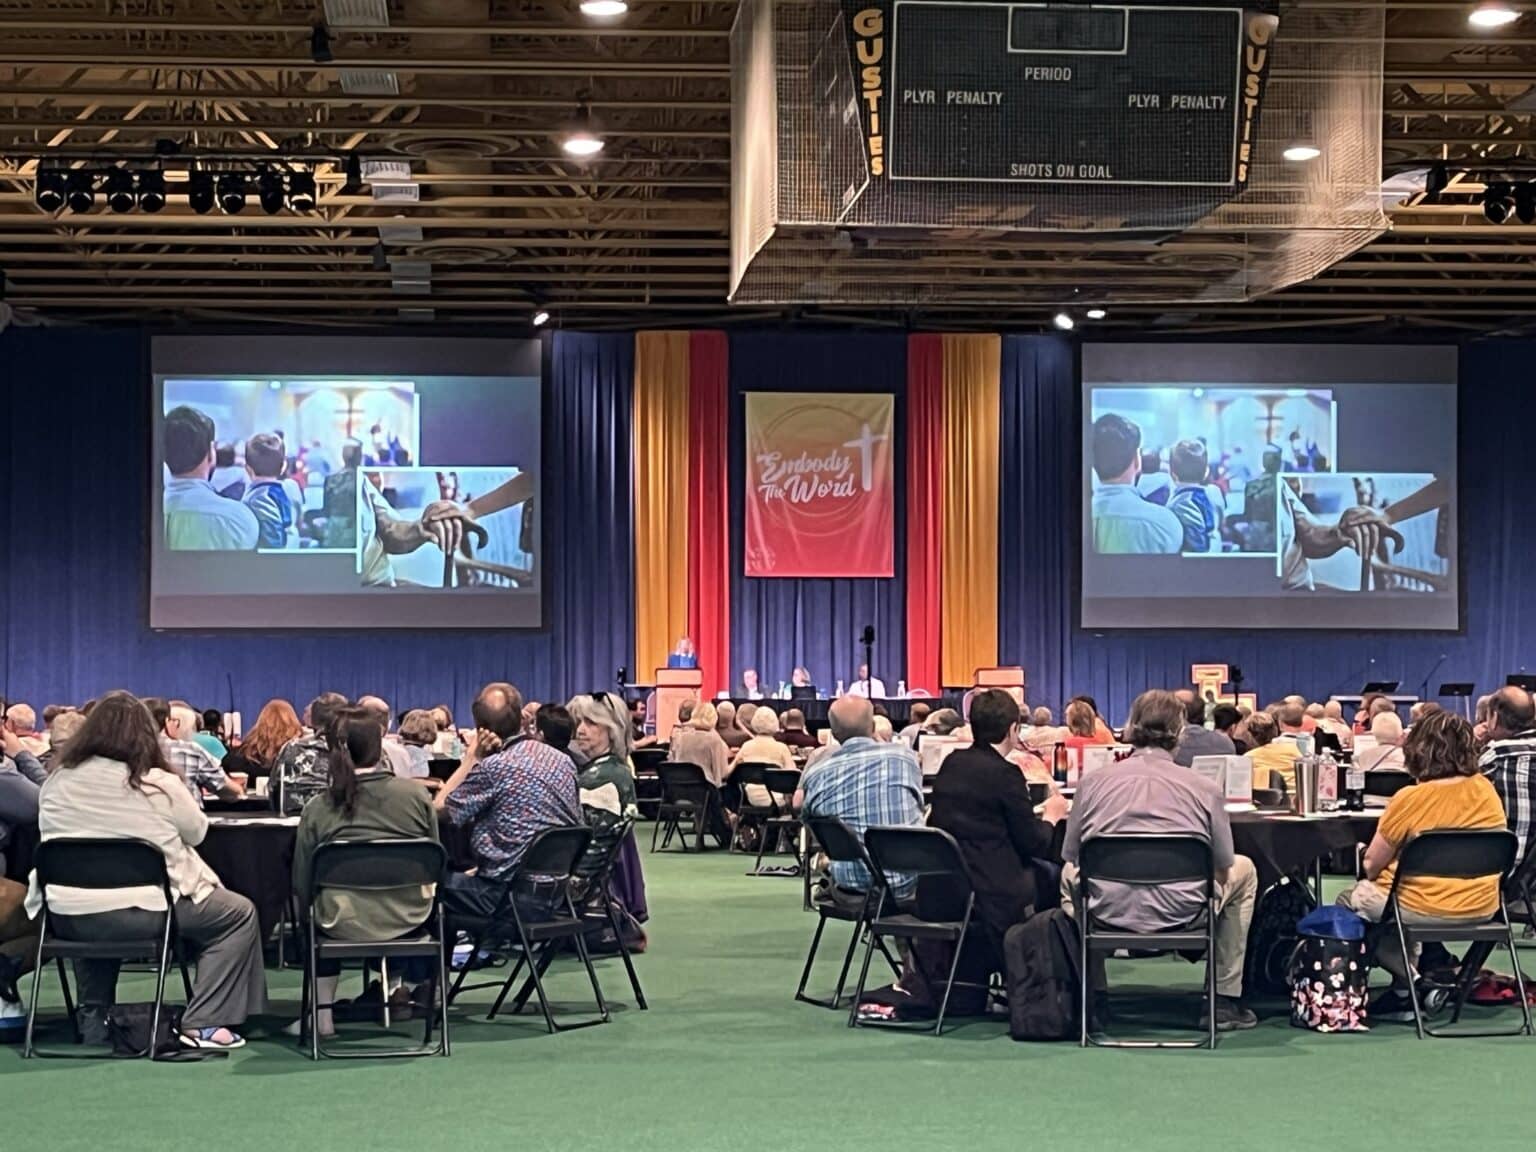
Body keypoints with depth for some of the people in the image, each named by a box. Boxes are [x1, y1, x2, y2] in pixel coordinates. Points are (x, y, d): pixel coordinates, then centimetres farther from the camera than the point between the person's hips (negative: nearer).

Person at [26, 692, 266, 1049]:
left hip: (66, 916, 5)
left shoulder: (58, 780, 1)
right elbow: (196, 832, 7)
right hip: (141, 913, -5)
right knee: (240, 913, 13)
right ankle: (202, 1025, 6)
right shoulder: (159, 785, -10)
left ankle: (94, 1020, 40)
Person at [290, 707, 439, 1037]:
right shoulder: (417, 796, -7)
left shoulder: (317, 810, -10)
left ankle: (322, 1013, 34)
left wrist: (312, 910, 15)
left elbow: (302, 884, -4)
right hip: (409, 920, 1)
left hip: (344, 924, -1)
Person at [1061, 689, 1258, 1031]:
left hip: (1109, 913, 1)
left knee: (1068, 875, 36)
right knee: (1244, 871, 28)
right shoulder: (1204, 789, -5)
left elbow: (1071, 856, 8)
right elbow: (1223, 865, 4)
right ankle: (1225, 1000, 29)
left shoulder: (1092, 782, -1)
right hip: (1182, 913, -1)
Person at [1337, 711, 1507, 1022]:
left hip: (1427, 908, -7)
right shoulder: (1485, 790, -2)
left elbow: (1372, 866, -9)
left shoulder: (1410, 799, -18)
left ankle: (1413, 981, 6)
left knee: (1349, 901, 19)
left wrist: (1368, 859, 14)